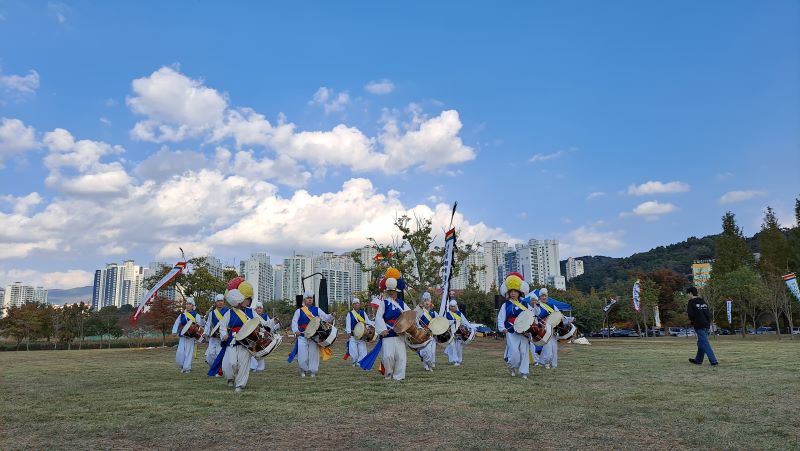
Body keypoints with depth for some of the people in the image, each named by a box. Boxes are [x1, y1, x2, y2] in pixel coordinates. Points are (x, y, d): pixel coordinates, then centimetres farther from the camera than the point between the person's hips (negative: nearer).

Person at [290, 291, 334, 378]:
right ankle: (303, 370, 21)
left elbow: (326, 318, 1)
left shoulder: (317, 310, 8)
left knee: (314, 354, 1)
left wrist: (331, 316, -20)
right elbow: (294, 321, -1)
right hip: (302, 336, -1)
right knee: (302, 355, -2)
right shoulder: (299, 311, 5)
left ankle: (313, 371, 13)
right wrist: (296, 330, -19)